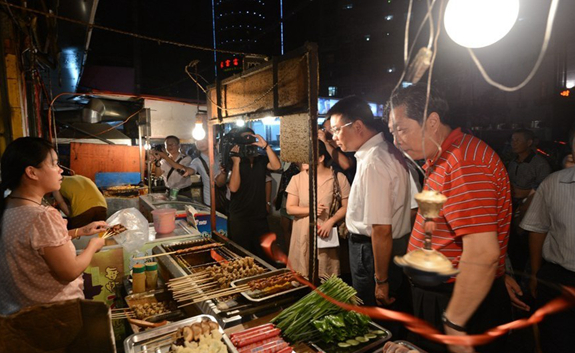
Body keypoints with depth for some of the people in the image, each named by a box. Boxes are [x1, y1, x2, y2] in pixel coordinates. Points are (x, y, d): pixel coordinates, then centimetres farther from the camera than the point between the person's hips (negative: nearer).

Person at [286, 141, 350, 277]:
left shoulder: (339, 178, -6)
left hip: (327, 236, -1)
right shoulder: (297, 179, -1)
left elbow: (346, 207, -3)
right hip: (303, 236, 2)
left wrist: (330, 221, -17)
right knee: (302, 277, 8)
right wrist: (310, 210, -15)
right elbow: (289, 208, -1)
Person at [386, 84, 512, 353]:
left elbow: (483, 254, -30)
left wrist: (454, 323, -22)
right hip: (436, 295, 9)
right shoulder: (443, 159, 9)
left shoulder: (466, 165, -25)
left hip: (466, 306, -9)